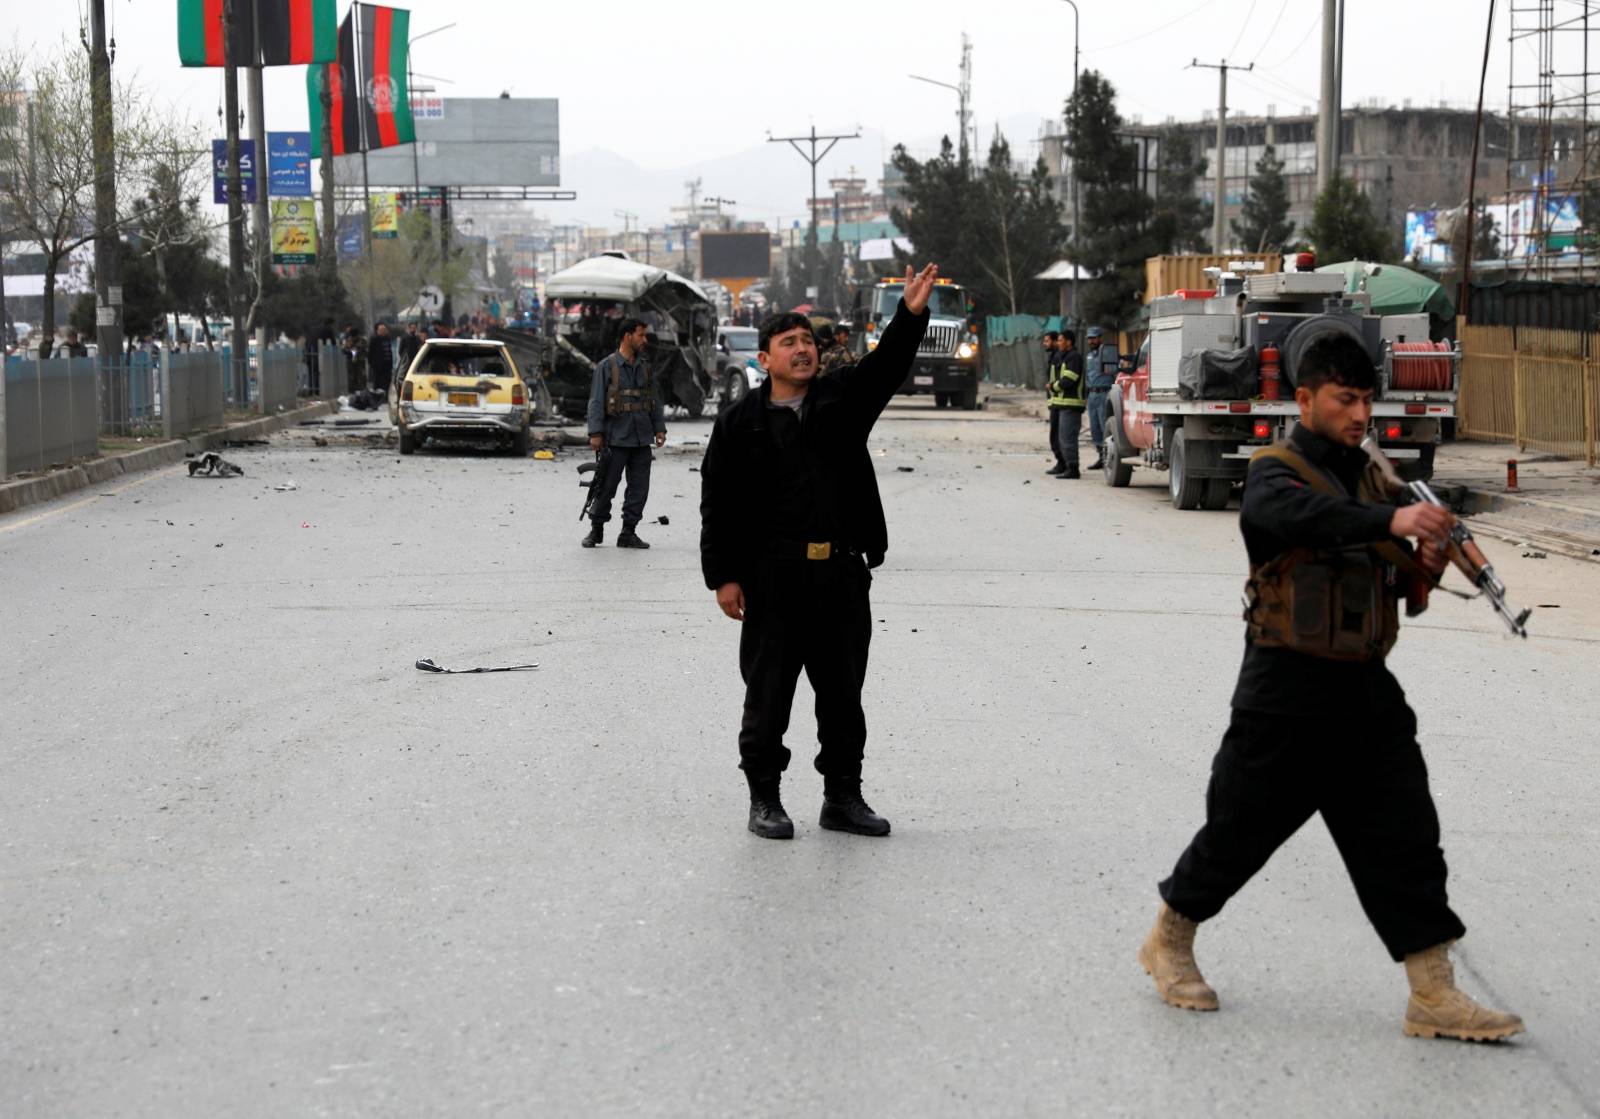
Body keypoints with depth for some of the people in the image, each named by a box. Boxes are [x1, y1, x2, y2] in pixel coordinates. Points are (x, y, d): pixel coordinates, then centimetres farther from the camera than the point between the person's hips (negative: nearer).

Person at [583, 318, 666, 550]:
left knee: (639, 487, 3)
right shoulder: (607, 366, -3)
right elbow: (596, 401, -5)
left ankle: (628, 533, 9)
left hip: (642, 439, 5)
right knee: (606, 486, -1)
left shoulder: (645, 366, 13)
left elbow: (655, 400, 17)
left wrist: (659, 428, 9)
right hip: (616, 438, -5)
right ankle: (596, 529, 14)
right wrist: (595, 433, -11)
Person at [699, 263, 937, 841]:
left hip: (841, 576, 3)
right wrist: (723, 576, -8)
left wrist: (911, 315, -23)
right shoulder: (740, 423, -1)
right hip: (772, 580, -3)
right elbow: (718, 506, -2)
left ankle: (843, 796, 21)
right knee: (768, 695, 4)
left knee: (843, 695, 11)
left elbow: (886, 368, -6)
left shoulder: (843, 399, 9)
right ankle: (764, 798, 15)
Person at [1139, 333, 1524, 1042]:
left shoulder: (1372, 477, 13)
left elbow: (1400, 590, 17)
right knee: (1241, 829, 5)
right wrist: (1391, 520, -47)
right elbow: (1296, 513, -33)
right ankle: (1168, 943, 28)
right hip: (1287, 691, -6)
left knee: (1405, 837, 0)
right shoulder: (1276, 472, -8)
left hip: (1366, 690, 6)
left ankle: (1434, 998, 1)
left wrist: (1422, 567, -7)